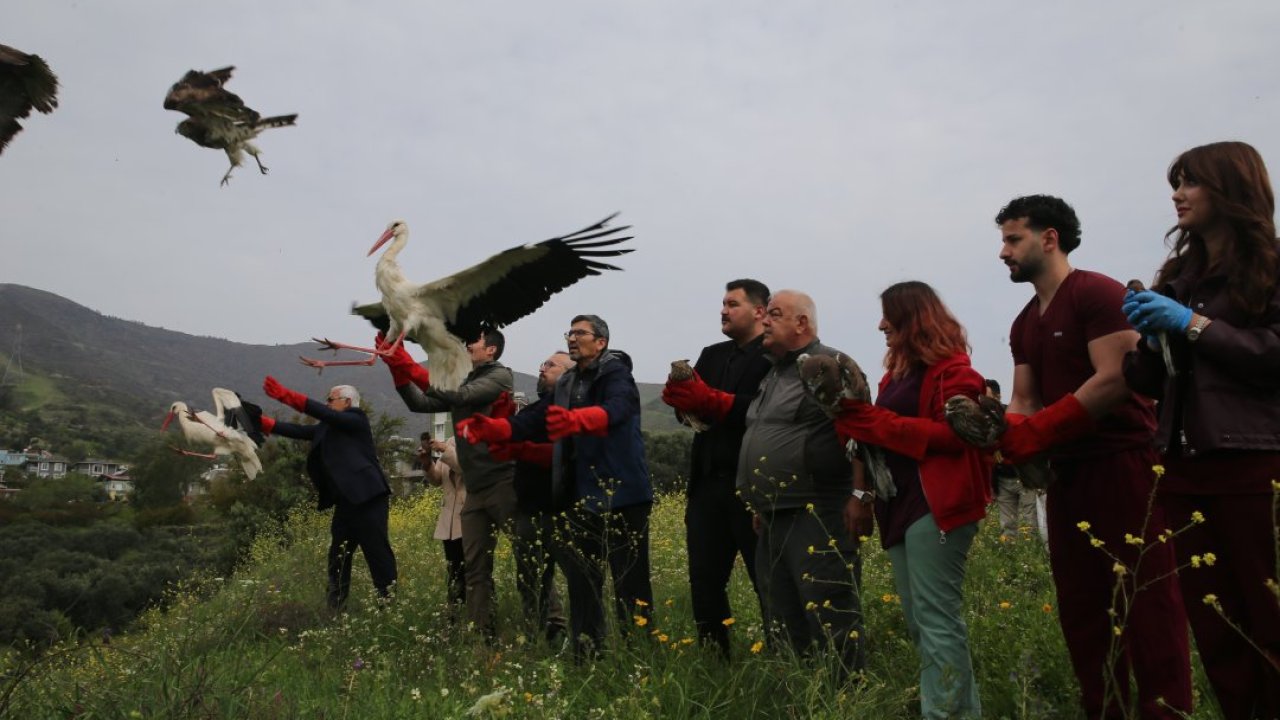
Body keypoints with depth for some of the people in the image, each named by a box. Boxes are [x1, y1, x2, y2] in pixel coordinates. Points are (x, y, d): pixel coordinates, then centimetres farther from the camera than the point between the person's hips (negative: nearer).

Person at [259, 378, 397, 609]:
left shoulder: (357, 419, -4)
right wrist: (263, 423, 3)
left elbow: (324, 414, -17)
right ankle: (335, 610, 19)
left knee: (378, 552, -5)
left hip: (368, 499, -9)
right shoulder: (328, 427, 18)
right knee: (338, 557, 12)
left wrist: (287, 396, -21)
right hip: (345, 502, 9)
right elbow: (299, 431, 11)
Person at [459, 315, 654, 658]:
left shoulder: (616, 373, -6)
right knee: (581, 584, 11)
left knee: (630, 582, -4)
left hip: (620, 496, -7)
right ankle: (585, 656, 21)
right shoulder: (567, 383, 18)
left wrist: (575, 420, -47)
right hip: (577, 498, 7)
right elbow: (535, 420, 12)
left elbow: (616, 409, -27)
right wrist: (491, 428, -5)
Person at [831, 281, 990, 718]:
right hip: (900, 504, 9)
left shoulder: (950, 368, -6)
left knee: (934, 618, -9)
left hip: (936, 504, -9)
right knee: (918, 620, 11)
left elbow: (953, 434, -16)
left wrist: (876, 422, -17)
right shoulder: (898, 372, 20)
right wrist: (857, 419, -1)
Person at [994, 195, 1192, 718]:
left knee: (1144, 603, -5)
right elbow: (1025, 403, 13)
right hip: (1066, 472, 9)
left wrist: (1032, 435, -21)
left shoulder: (1098, 294, -9)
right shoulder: (1024, 324, 17)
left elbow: (1116, 379, -19)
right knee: (1080, 608, 11)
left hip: (1122, 464, -8)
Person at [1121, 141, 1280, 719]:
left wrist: (1194, 325, -13)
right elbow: (1152, 383, 17)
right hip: (1185, 470, 5)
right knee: (1214, 629, 5)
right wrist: (1149, 336, -1)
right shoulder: (1178, 275, 17)